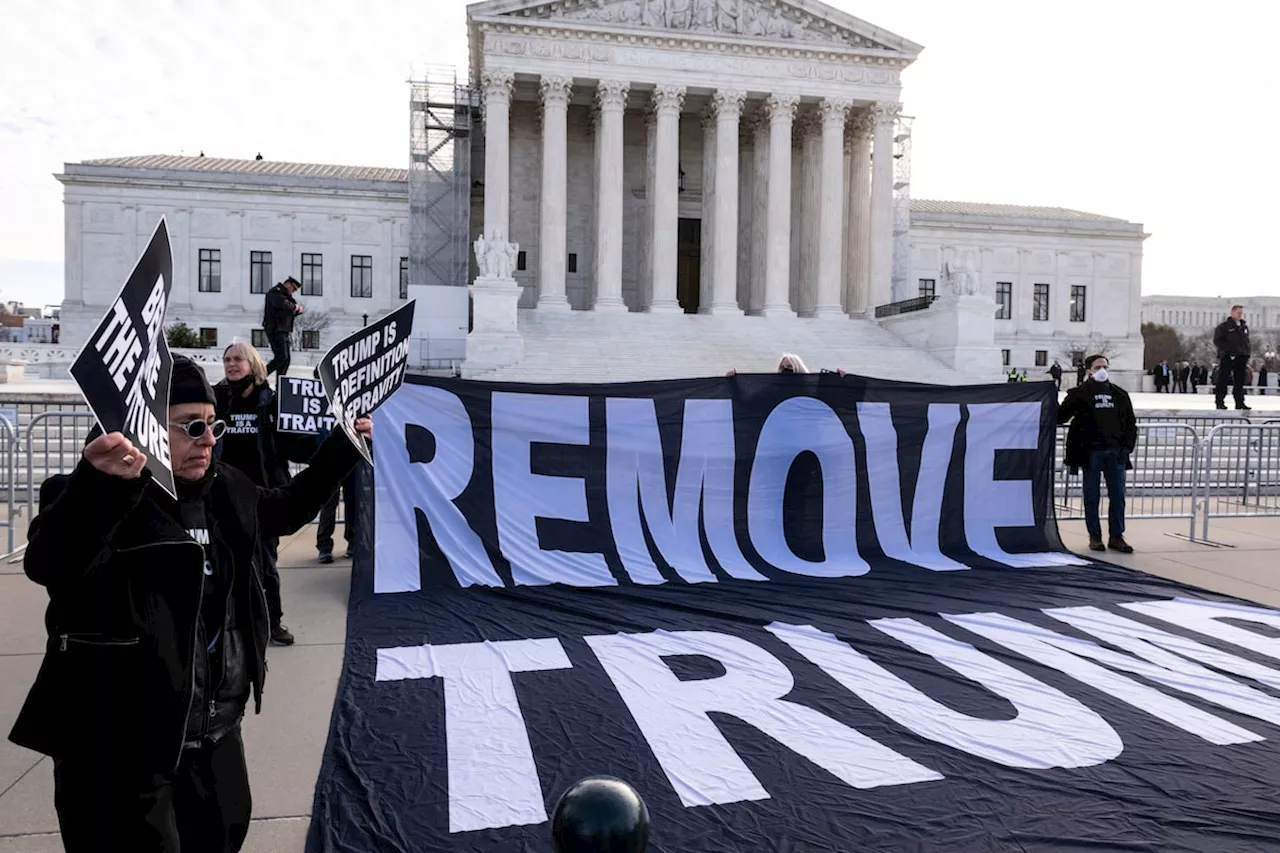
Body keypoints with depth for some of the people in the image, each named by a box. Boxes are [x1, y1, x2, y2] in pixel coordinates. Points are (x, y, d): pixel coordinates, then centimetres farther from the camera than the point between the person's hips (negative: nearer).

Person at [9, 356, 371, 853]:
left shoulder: (222, 489, 5)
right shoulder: (88, 499, -18)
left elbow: (284, 510, 22)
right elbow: (48, 565, -38)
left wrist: (342, 450, 16)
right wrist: (99, 486, -55)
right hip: (121, 744, -7)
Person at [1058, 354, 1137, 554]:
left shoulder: (1119, 395, 14)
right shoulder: (1079, 394, 3)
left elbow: (1131, 423, 16)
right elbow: (1061, 416, -1)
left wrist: (1127, 447, 5)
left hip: (1116, 452, 3)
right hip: (1091, 452, -3)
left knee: (1117, 496, 4)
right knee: (1092, 496, 4)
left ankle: (1116, 537, 12)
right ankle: (1094, 536, 13)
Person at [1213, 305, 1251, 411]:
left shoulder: (1244, 327, 18)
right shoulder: (1223, 326, -1)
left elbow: (1247, 342, 21)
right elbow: (1217, 341, -8)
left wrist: (1247, 356, 10)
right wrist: (1228, 350, -18)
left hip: (1241, 358, 6)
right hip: (1227, 357, -6)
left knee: (1240, 382, 6)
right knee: (1223, 380, -5)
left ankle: (1240, 403, 10)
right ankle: (1219, 402, -2)